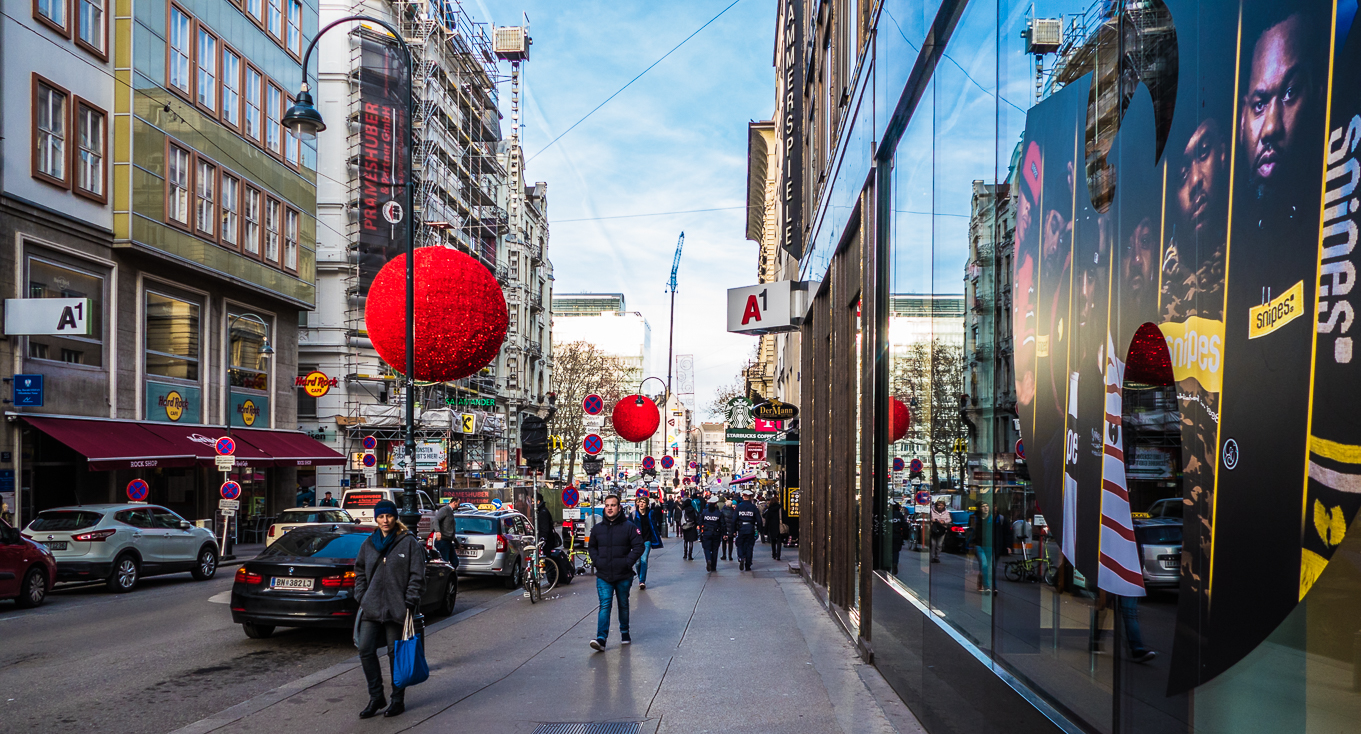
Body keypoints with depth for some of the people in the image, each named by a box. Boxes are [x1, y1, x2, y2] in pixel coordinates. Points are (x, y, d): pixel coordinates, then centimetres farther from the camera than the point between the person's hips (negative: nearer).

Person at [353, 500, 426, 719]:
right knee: (365, 650, -1)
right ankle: (376, 697, 13)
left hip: (396, 609, -4)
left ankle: (398, 700, 16)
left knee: (395, 653, 3)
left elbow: (417, 575, -5)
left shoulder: (409, 543, -4)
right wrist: (361, 597, 9)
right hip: (371, 608, 5)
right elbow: (360, 572, 21)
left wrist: (409, 602, -11)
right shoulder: (368, 544, 11)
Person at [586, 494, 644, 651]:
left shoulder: (629, 527, -5)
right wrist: (596, 561, 2)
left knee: (623, 604, 15)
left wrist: (628, 562, -14)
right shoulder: (598, 528, 4)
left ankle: (624, 632, 34)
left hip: (623, 575, -1)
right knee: (604, 605, -10)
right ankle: (601, 638, -16)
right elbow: (591, 546, 18)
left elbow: (638, 547, -5)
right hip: (603, 576, 1)